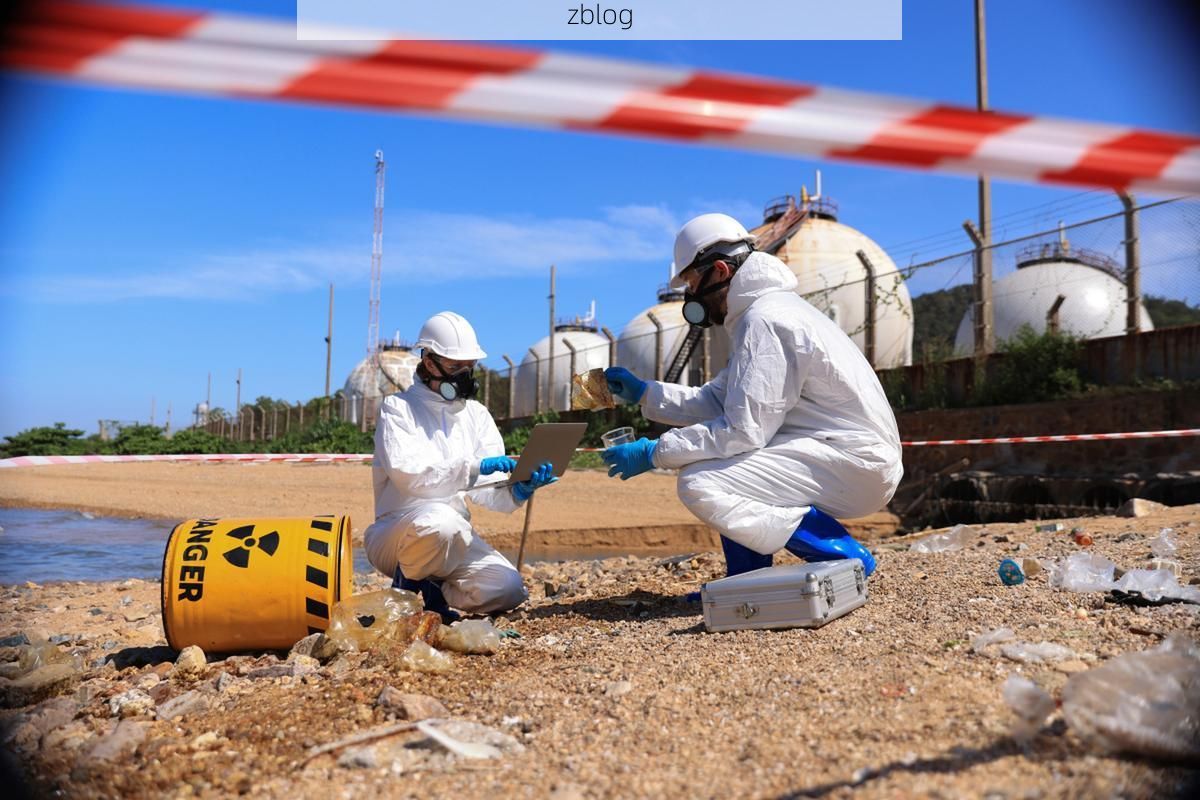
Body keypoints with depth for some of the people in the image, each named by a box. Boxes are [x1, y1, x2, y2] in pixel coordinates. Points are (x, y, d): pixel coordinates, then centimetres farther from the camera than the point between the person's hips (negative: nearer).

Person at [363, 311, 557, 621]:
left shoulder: (476, 414, 11)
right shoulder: (397, 408, -4)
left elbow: (487, 488, 0)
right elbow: (408, 475, -22)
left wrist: (517, 491, -22)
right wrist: (474, 467, -32)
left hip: (454, 536, 5)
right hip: (396, 533, -5)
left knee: (508, 590, -17)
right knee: (439, 519, -38)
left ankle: (434, 588, 9)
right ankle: (405, 592, -8)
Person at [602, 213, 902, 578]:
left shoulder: (765, 321, -16)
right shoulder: (762, 311, 16)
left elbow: (743, 430, -22)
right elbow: (717, 399, 15)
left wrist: (653, 452, -15)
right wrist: (643, 391, 11)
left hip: (856, 465, -11)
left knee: (700, 485, -19)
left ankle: (842, 555, -12)